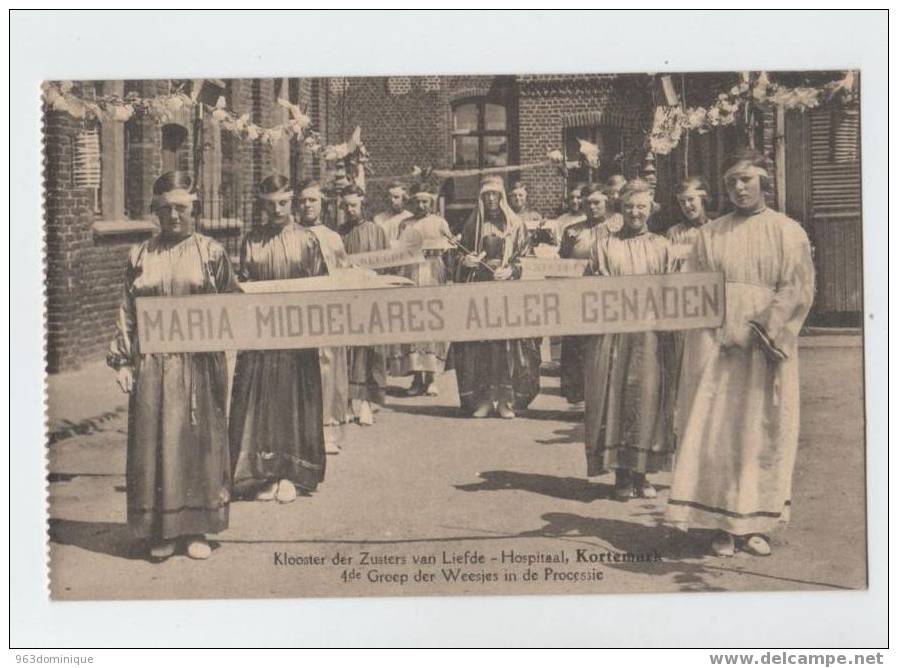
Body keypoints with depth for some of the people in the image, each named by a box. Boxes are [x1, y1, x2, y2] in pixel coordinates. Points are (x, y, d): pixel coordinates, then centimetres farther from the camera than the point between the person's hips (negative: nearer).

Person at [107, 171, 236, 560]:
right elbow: (126, 313, 8)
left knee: (199, 442, 3)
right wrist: (122, 360, 1)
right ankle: (161, 531, 12)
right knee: (155, 443, 2)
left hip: (200, 364, -1)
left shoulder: (211, 252, 4)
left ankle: (196, 528, 13)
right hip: (152, 365, 1)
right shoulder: (140, 256, 8)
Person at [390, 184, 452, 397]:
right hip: (411, 275, 2)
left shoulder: (439, 223, 8)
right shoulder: (405, 225, 13)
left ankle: (431, 377, -1)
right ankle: (417, 377, 1)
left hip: (434, 275, -2)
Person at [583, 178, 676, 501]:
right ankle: (621, 474, 5)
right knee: (613, 398, -2)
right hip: (612, 332, -1)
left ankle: (641, 471, 9)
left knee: (647, 399, -1)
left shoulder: (662, 247, 13)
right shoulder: (604, 245, 9)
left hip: (652, 335, 1)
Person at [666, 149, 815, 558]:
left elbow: (797, 289, -3)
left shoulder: (788, 232, 5)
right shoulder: (710, 234, 10)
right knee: (715, 430, -4)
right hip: (716, 345, 1)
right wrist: (727, 329, -10)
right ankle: (722, 525, 1)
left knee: (762, 432, 1)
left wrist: (759, 328, -15)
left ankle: (754, 523, 8)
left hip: (767, 348, -1)